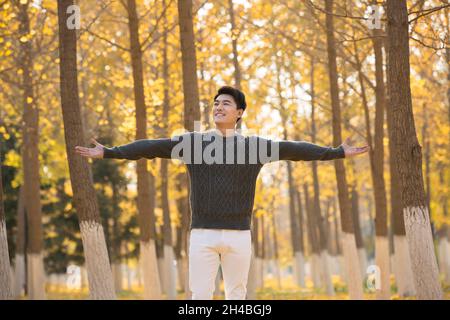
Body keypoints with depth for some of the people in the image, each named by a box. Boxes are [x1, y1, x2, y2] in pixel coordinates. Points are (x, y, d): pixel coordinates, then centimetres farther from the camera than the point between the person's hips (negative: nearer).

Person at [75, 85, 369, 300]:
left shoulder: (254, 146, 5)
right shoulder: (193, 142, 5)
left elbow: (292, 149, 1)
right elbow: (151, 147, 0)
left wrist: (338, 152, -4)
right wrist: (109, 153, -6)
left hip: (239, 235, 0)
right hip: (202, 234, 0)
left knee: (237, 296, 7)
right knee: (200, 296, -2)